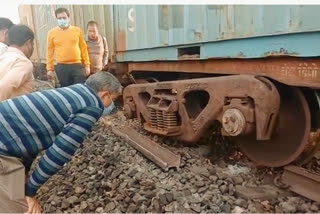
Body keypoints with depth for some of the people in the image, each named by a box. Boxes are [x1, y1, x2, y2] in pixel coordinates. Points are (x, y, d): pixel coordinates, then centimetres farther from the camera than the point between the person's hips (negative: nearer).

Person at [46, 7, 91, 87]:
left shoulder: (77, 30, 5)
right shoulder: (52, 33, 4)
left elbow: (83, 48, 7)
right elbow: (50, 51, 6)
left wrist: (87, 65, 4)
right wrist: (49, 69, 4)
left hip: (77, 66, 0)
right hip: (61, 67, 0)